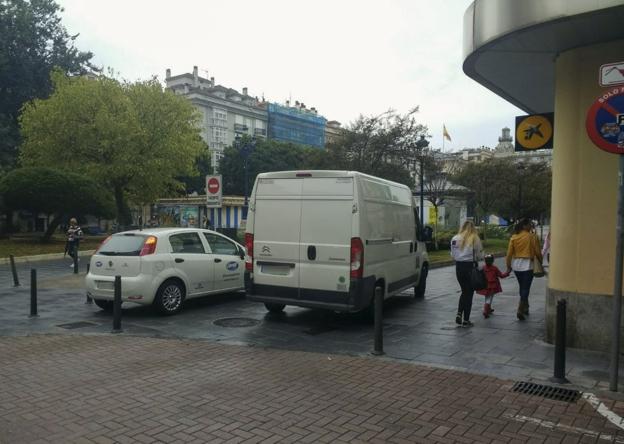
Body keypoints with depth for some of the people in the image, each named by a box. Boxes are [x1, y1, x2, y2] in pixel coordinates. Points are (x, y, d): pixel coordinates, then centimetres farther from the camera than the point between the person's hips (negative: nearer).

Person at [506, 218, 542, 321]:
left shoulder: (514, 237, 1)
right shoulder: (532, 237, -8)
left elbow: (509, 253, 1)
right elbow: (537, 252, -3)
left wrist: (508, 266, 8)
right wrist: (540, 261, 13)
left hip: (516, 265, 4)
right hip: (527, 265, -4)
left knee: (522, 287, 20)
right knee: (525, 288, -1)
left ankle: (525, 307, 30)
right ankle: (520, 310, -10)